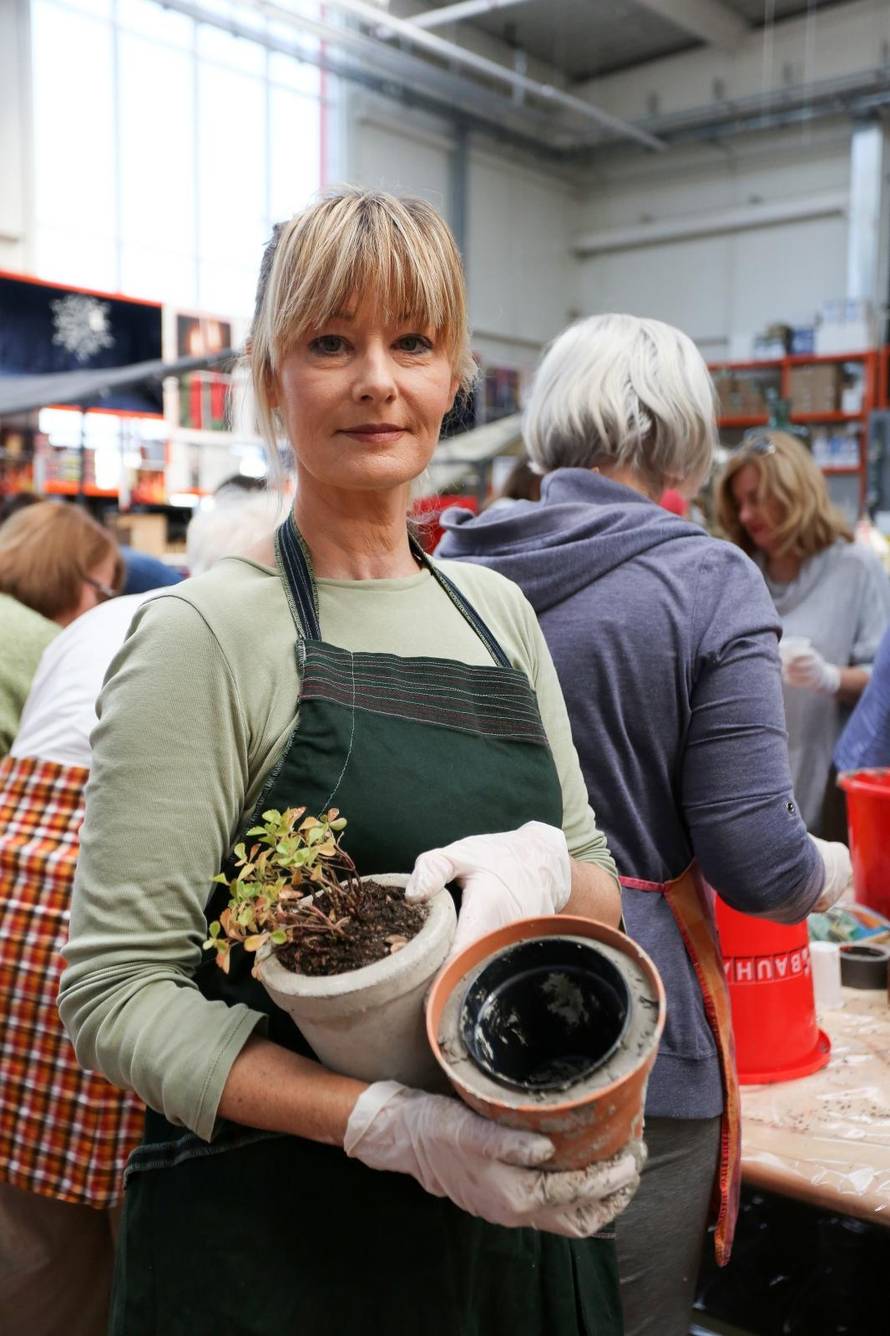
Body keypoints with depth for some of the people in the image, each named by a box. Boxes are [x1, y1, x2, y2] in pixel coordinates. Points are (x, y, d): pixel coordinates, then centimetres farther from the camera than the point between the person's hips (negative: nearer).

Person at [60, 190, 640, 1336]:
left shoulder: (498, 611, 3)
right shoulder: (210, 632, -14)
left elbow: (602, 893, 7)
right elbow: (117, 992, -16)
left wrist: (545, 867, -15)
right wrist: (387, 1124, -27)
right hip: (273, 1235, -5)